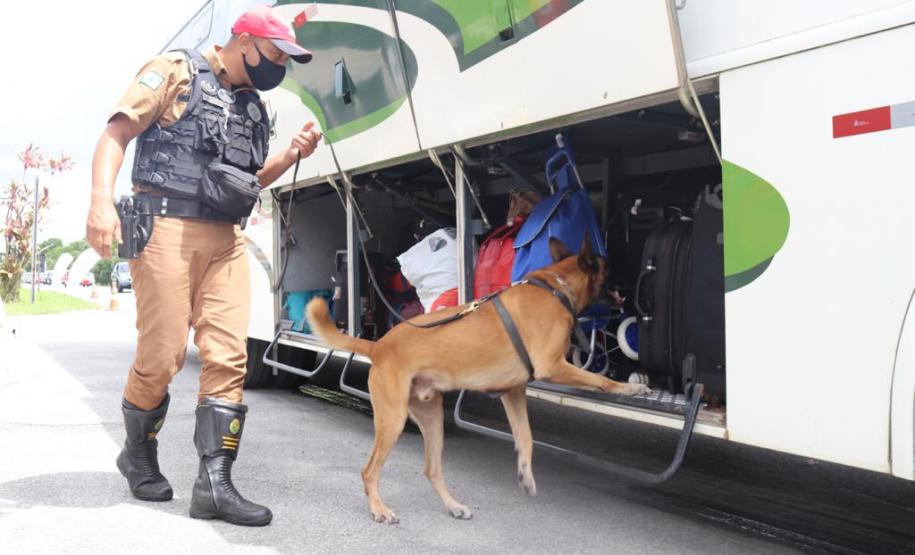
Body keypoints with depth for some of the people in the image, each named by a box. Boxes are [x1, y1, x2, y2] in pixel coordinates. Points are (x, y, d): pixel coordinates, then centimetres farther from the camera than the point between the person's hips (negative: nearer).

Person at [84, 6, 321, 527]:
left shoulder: (252, 105, 20)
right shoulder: (176, 72, 1)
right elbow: (116, 133, -5)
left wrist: (292, 155, 11)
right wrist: (102, 201, -20)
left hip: (227, 240, 6)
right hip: (167, 229, -6)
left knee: (228, 357, -5)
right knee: (161, 355, -3)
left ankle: (215, 483, -2)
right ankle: (138, 452, 24)